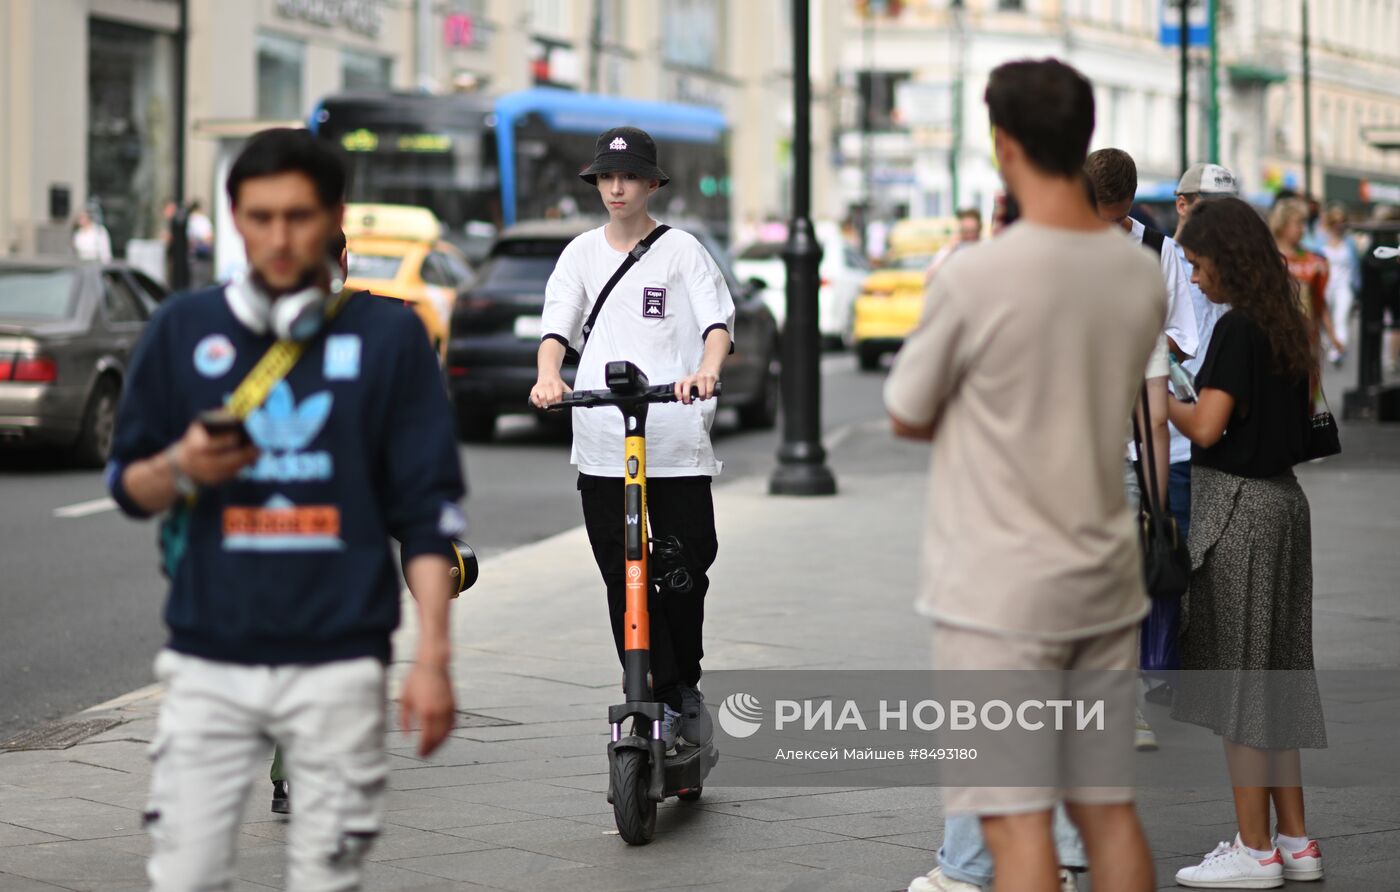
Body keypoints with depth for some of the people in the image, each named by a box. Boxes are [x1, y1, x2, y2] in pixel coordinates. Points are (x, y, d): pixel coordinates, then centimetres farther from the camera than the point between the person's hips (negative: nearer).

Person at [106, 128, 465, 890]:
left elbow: (427, 512, 1)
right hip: (207, 661, 1)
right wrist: (180, 468, -11)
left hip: (338, 663, -1)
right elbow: (126, 485, 13)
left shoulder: (388, 337, 2)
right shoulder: (183, 329, 7)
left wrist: (432, 658, -6)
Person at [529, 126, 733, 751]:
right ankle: (661, 699, 3)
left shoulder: (681, 250, 4)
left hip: (676, 437, -2)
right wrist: (547, 375, -19)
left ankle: (685, 682, 22)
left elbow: (718, 321, -8)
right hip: (601, 437, 2)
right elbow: (558, 325, 2)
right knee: (623, 577, -2)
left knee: (688, 563, 0)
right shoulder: (582, 253, 12)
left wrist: (706, 371, -29)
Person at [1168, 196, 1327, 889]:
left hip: (1237, 506, -9)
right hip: (1282, 496, 9)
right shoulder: (1285, 325, 11)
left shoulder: (1237, 327, -16)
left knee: (1237, 676, -2)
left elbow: (1206, 428, -23)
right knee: (1274, 672, 13)